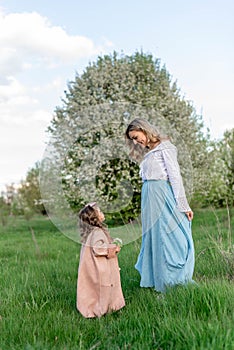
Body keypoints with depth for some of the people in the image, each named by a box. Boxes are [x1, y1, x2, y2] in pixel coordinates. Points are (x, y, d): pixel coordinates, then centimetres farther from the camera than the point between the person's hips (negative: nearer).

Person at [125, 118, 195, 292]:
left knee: (168, 238, -4)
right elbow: (147, 178, 14)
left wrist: (183, 205, -13)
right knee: (153, 238, 9)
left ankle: (175, 283, 3)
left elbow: (175, 176, -9)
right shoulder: (148, 153, 17)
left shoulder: (165, 147, -4)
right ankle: (158, 283, 16)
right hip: (149, 199, 8)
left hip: (163, 198, -8)